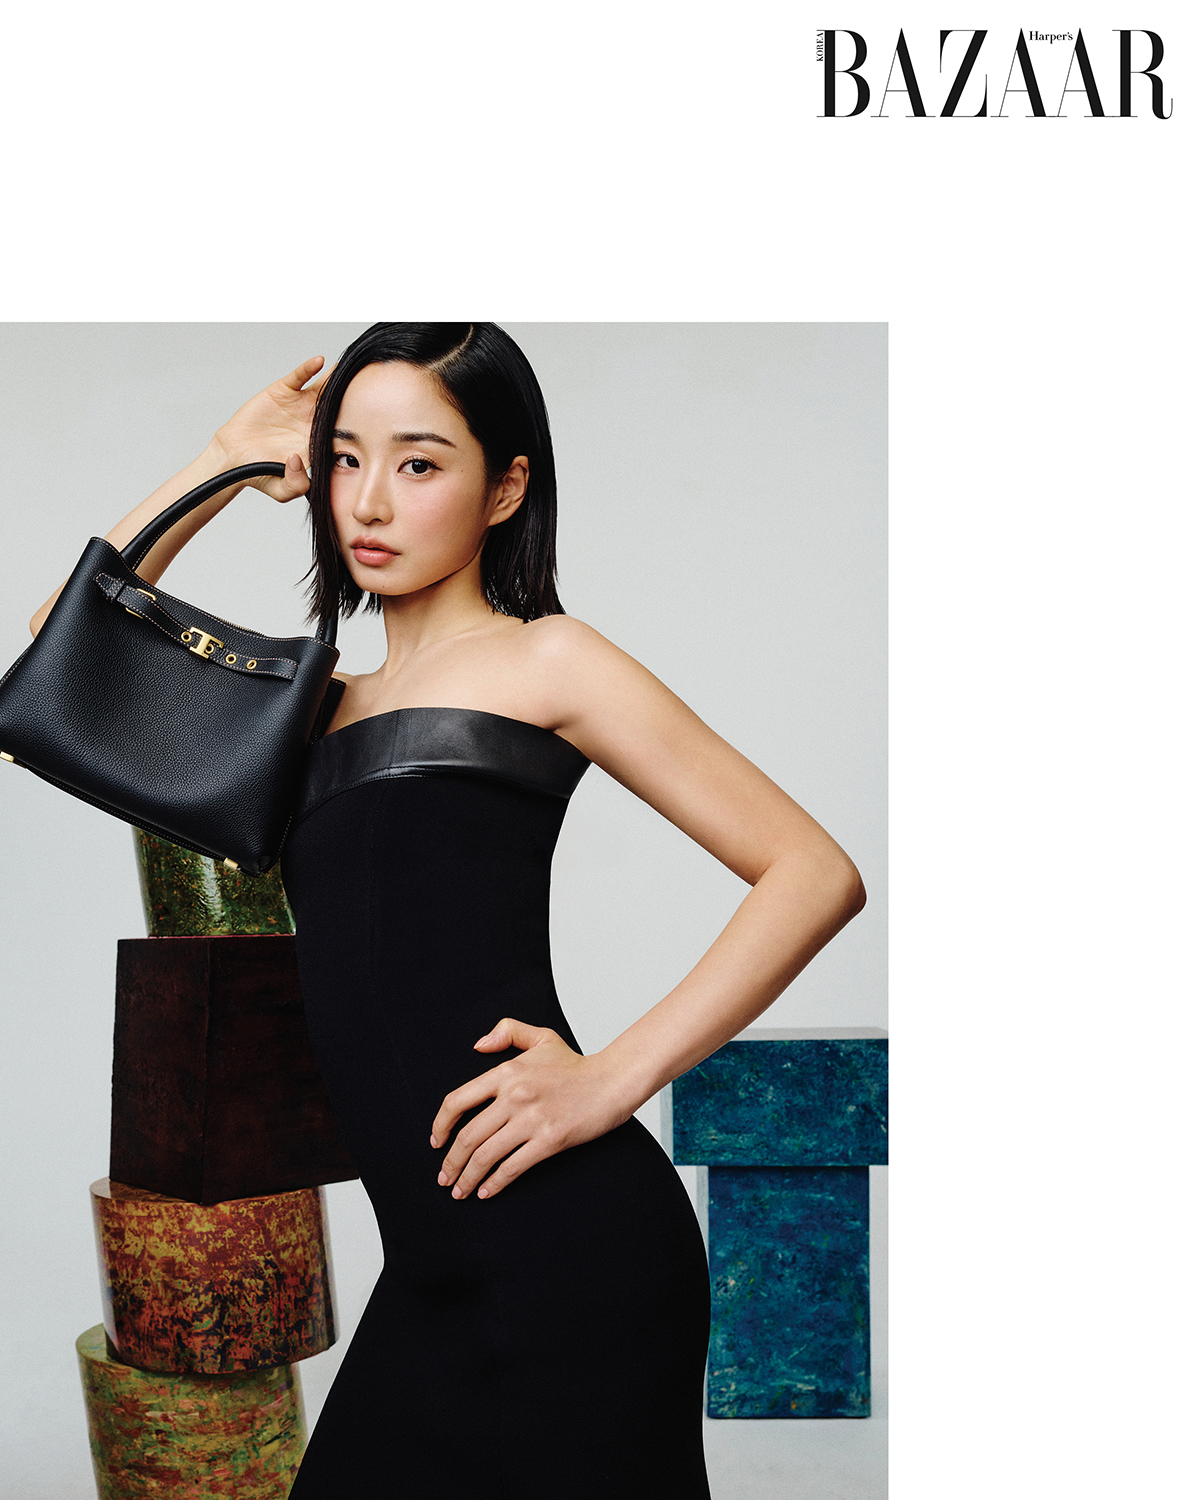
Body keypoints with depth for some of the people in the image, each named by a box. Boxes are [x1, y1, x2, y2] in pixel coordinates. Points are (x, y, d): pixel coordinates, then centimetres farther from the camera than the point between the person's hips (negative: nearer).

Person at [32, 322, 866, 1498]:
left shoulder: (541, 661, 1)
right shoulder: (329, 705, 19)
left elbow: (816, 872, -5)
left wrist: (615, 1078, -13)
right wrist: (228, 464, 18)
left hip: (563, 1237, -6)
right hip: (432, 1269, 6)